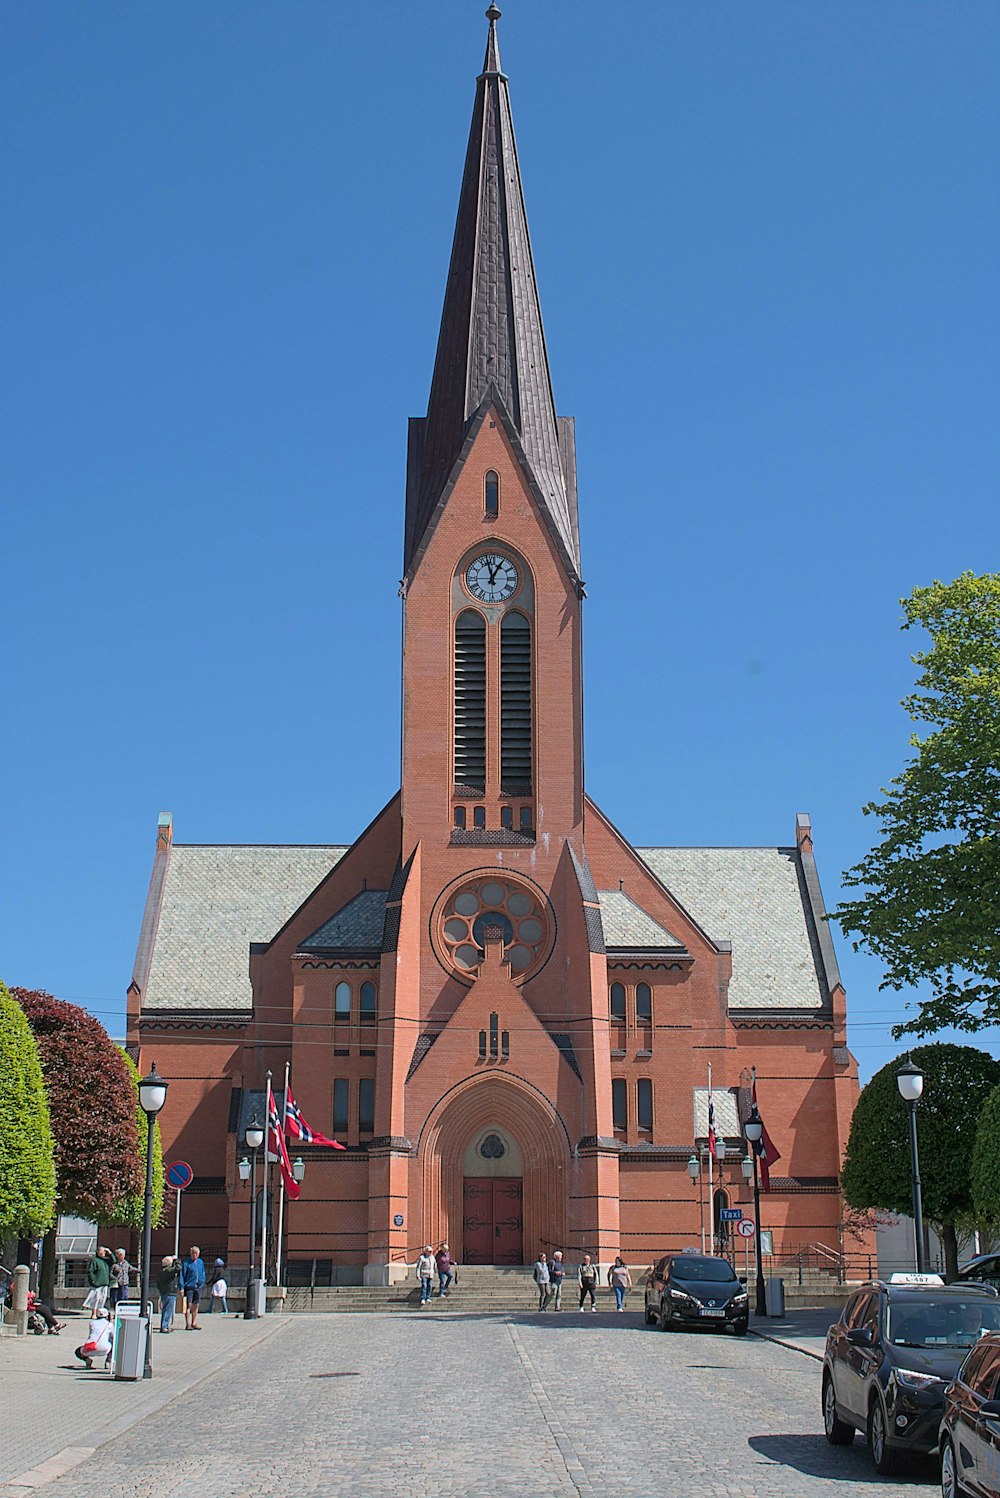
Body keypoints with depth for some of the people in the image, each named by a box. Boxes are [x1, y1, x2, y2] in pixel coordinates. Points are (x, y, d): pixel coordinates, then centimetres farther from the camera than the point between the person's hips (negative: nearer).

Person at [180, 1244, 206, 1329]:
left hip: (198, 1287, 5)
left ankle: (194, 1323, 16)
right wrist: (182, 1287, -11)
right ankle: (188, 1324, -2)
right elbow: (182, 1275, -6)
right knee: (188, 1305, -5)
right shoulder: (186, 1262, -4)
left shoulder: (200, 1262, 11)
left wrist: (203, 1284, 12)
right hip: (189, 1286, -5)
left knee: (195, 1305, 9)